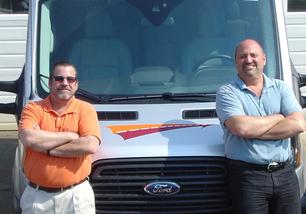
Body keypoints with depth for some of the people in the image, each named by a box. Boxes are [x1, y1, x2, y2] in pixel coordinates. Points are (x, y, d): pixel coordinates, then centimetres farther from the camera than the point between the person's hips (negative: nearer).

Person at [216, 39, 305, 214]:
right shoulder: (227, 92, 1)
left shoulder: (280, 88, 11)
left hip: (286, 174, 4)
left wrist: (253, 130, -9)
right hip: (248, 177, -3)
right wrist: (278, 117, -3)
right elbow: (241, 127, -17)